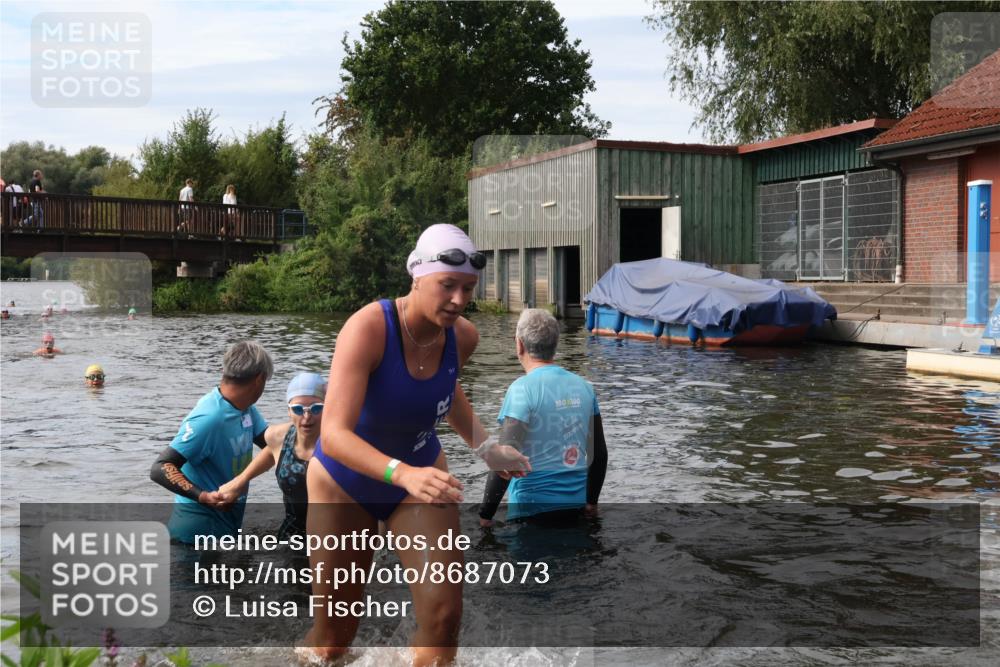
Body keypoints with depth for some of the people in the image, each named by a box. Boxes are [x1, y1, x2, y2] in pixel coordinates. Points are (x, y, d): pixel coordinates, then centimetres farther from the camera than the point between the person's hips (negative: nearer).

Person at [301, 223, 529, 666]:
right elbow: (334, 435, -40)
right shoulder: (367, 328, -31)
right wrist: (403, 474, -55)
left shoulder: (463, 336, -14)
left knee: (443, 616, -11)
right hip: (344, 483, -3)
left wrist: (485, 447, -3)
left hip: (420, 473, 4)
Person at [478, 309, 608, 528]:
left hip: (533, 507, -6)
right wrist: (592, 502, 24)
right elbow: (600, 453, 12)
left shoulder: (523, 388, -13)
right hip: (576, 505, 6)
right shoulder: (583, 386, 5)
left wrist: (485, 515, -11)